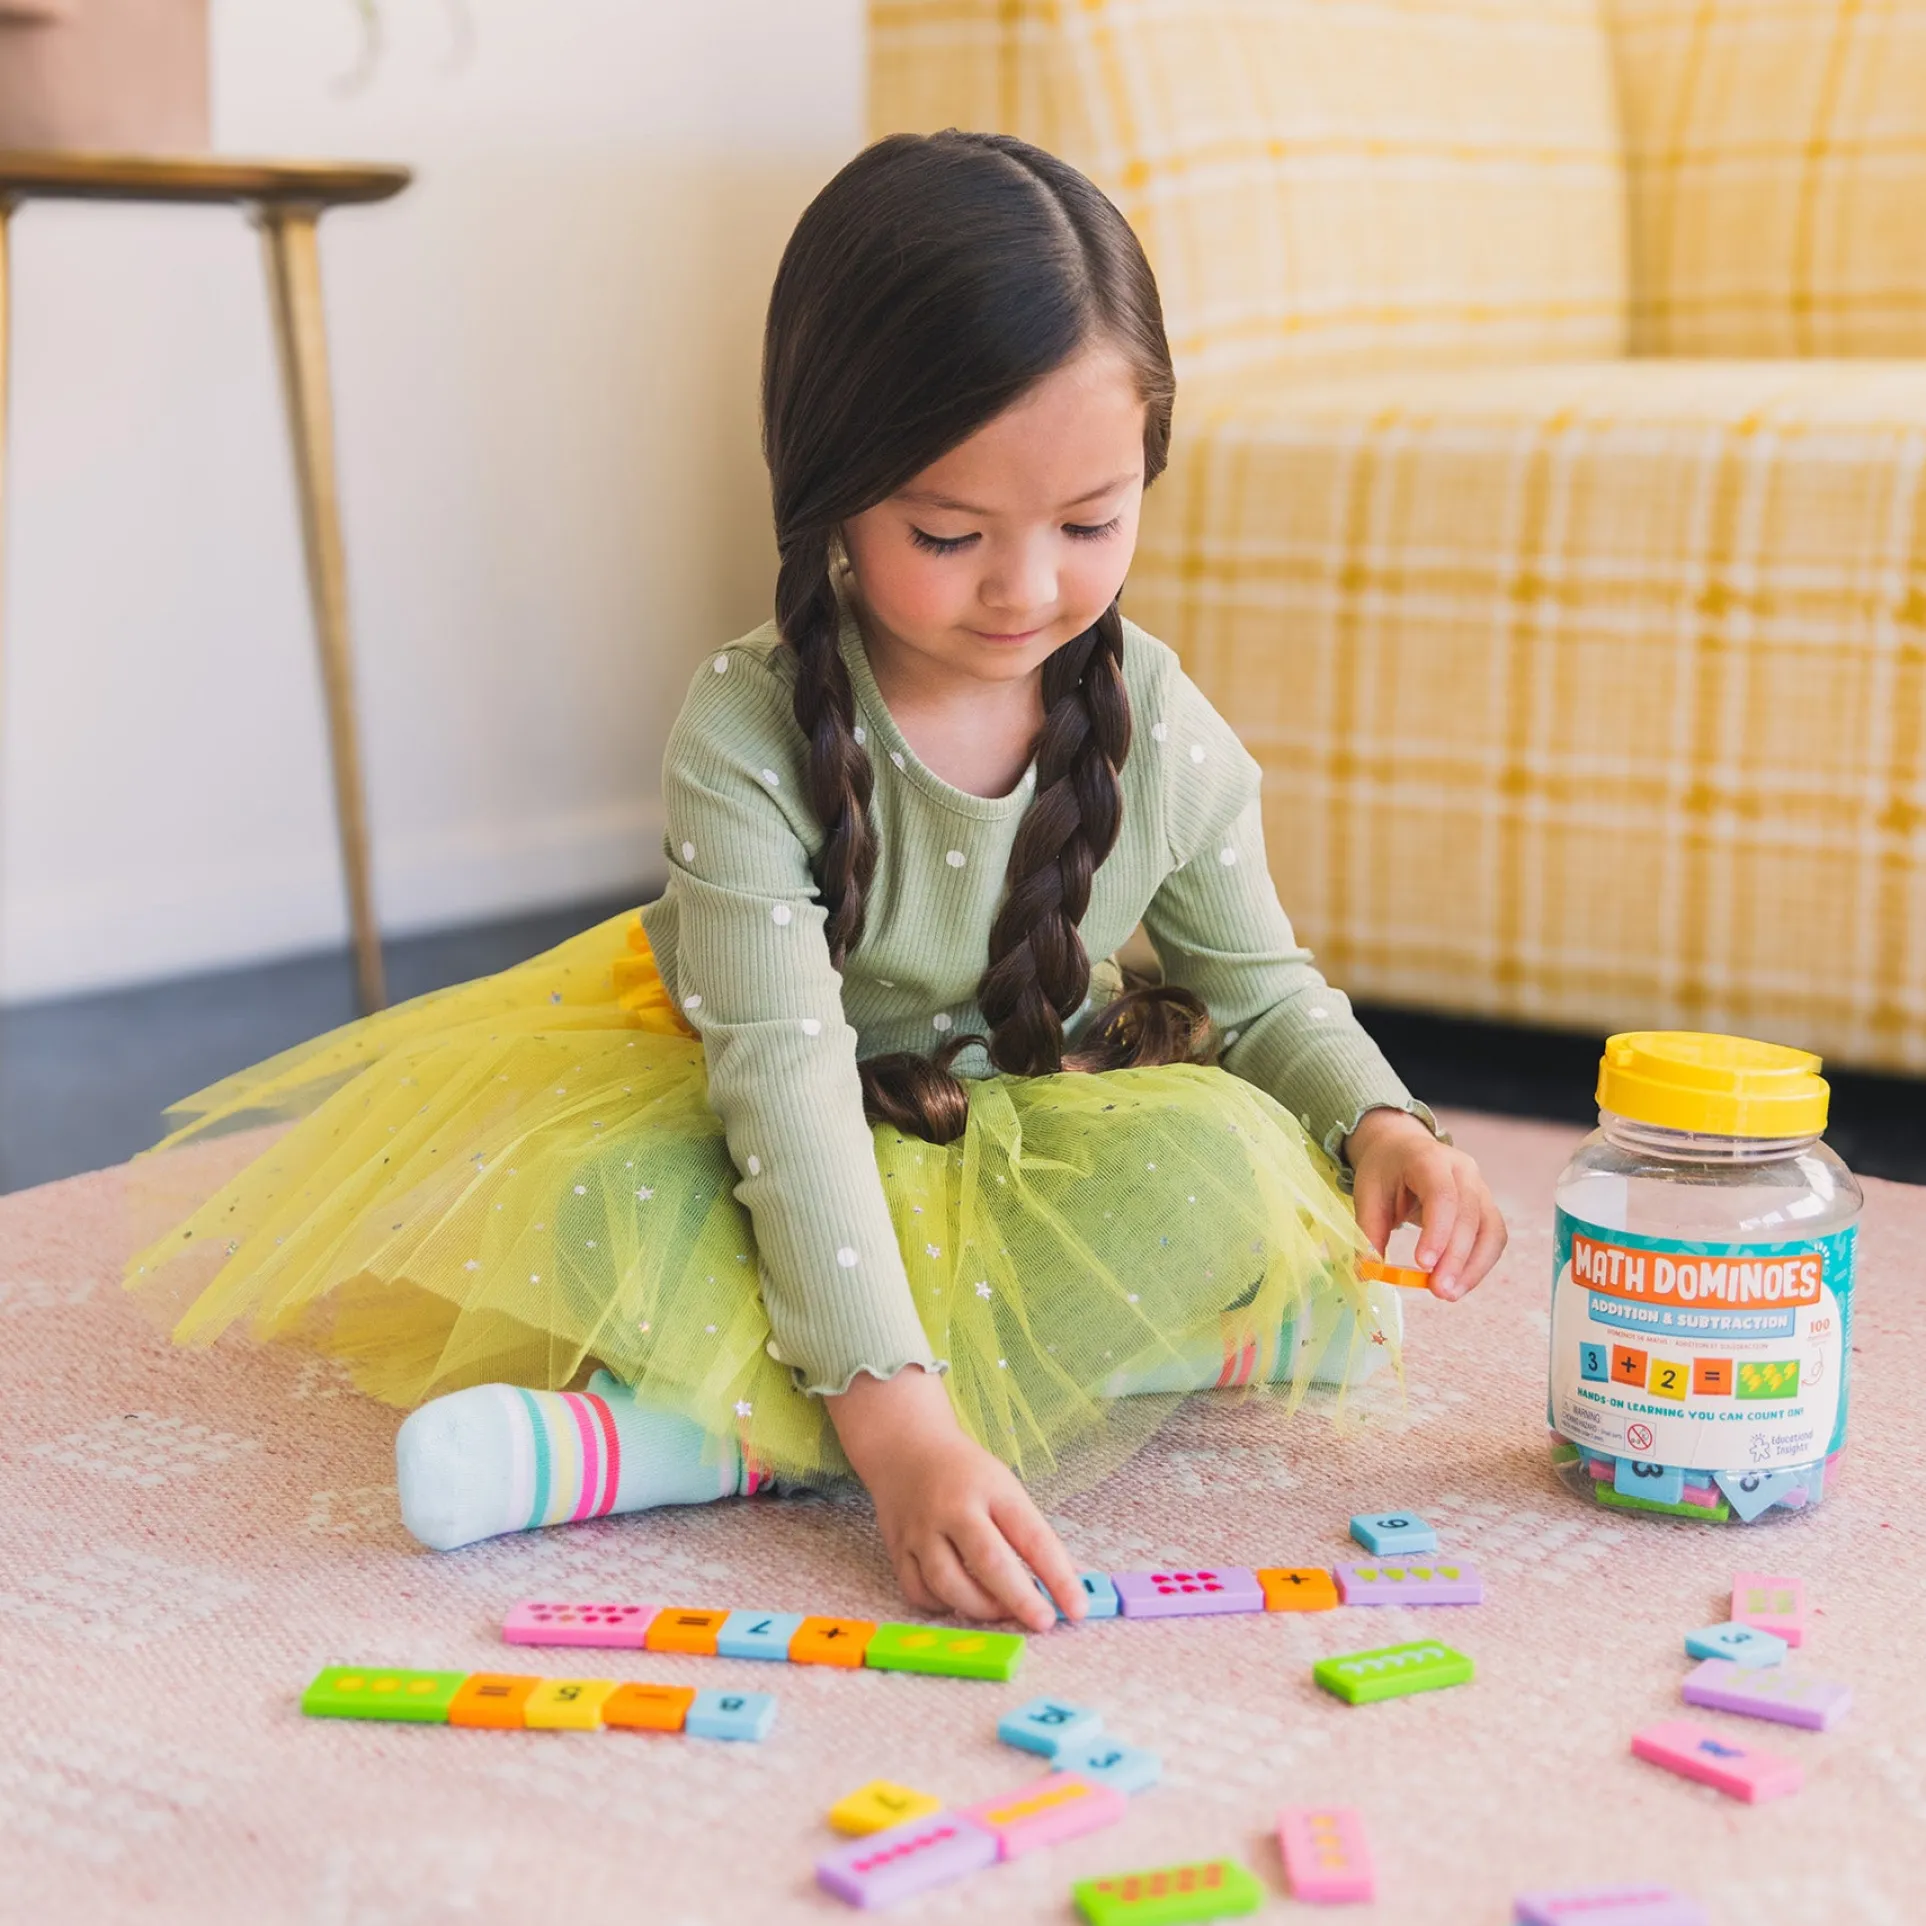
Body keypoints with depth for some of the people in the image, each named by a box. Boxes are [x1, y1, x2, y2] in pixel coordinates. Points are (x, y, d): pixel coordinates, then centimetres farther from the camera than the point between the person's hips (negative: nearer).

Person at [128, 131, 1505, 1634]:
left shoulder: (1166, 733, -12)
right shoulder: (750, 731, -24)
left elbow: (1258, 988, 5)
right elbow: (786, 1077, -33)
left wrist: (1382, 1124, -18)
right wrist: (891, 1412, -44)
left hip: (1042, 1144, 3)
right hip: (796, 1165, -3)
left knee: (1221, 1167, -32)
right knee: (596, 1196, -34)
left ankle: (706, 1433, -34)